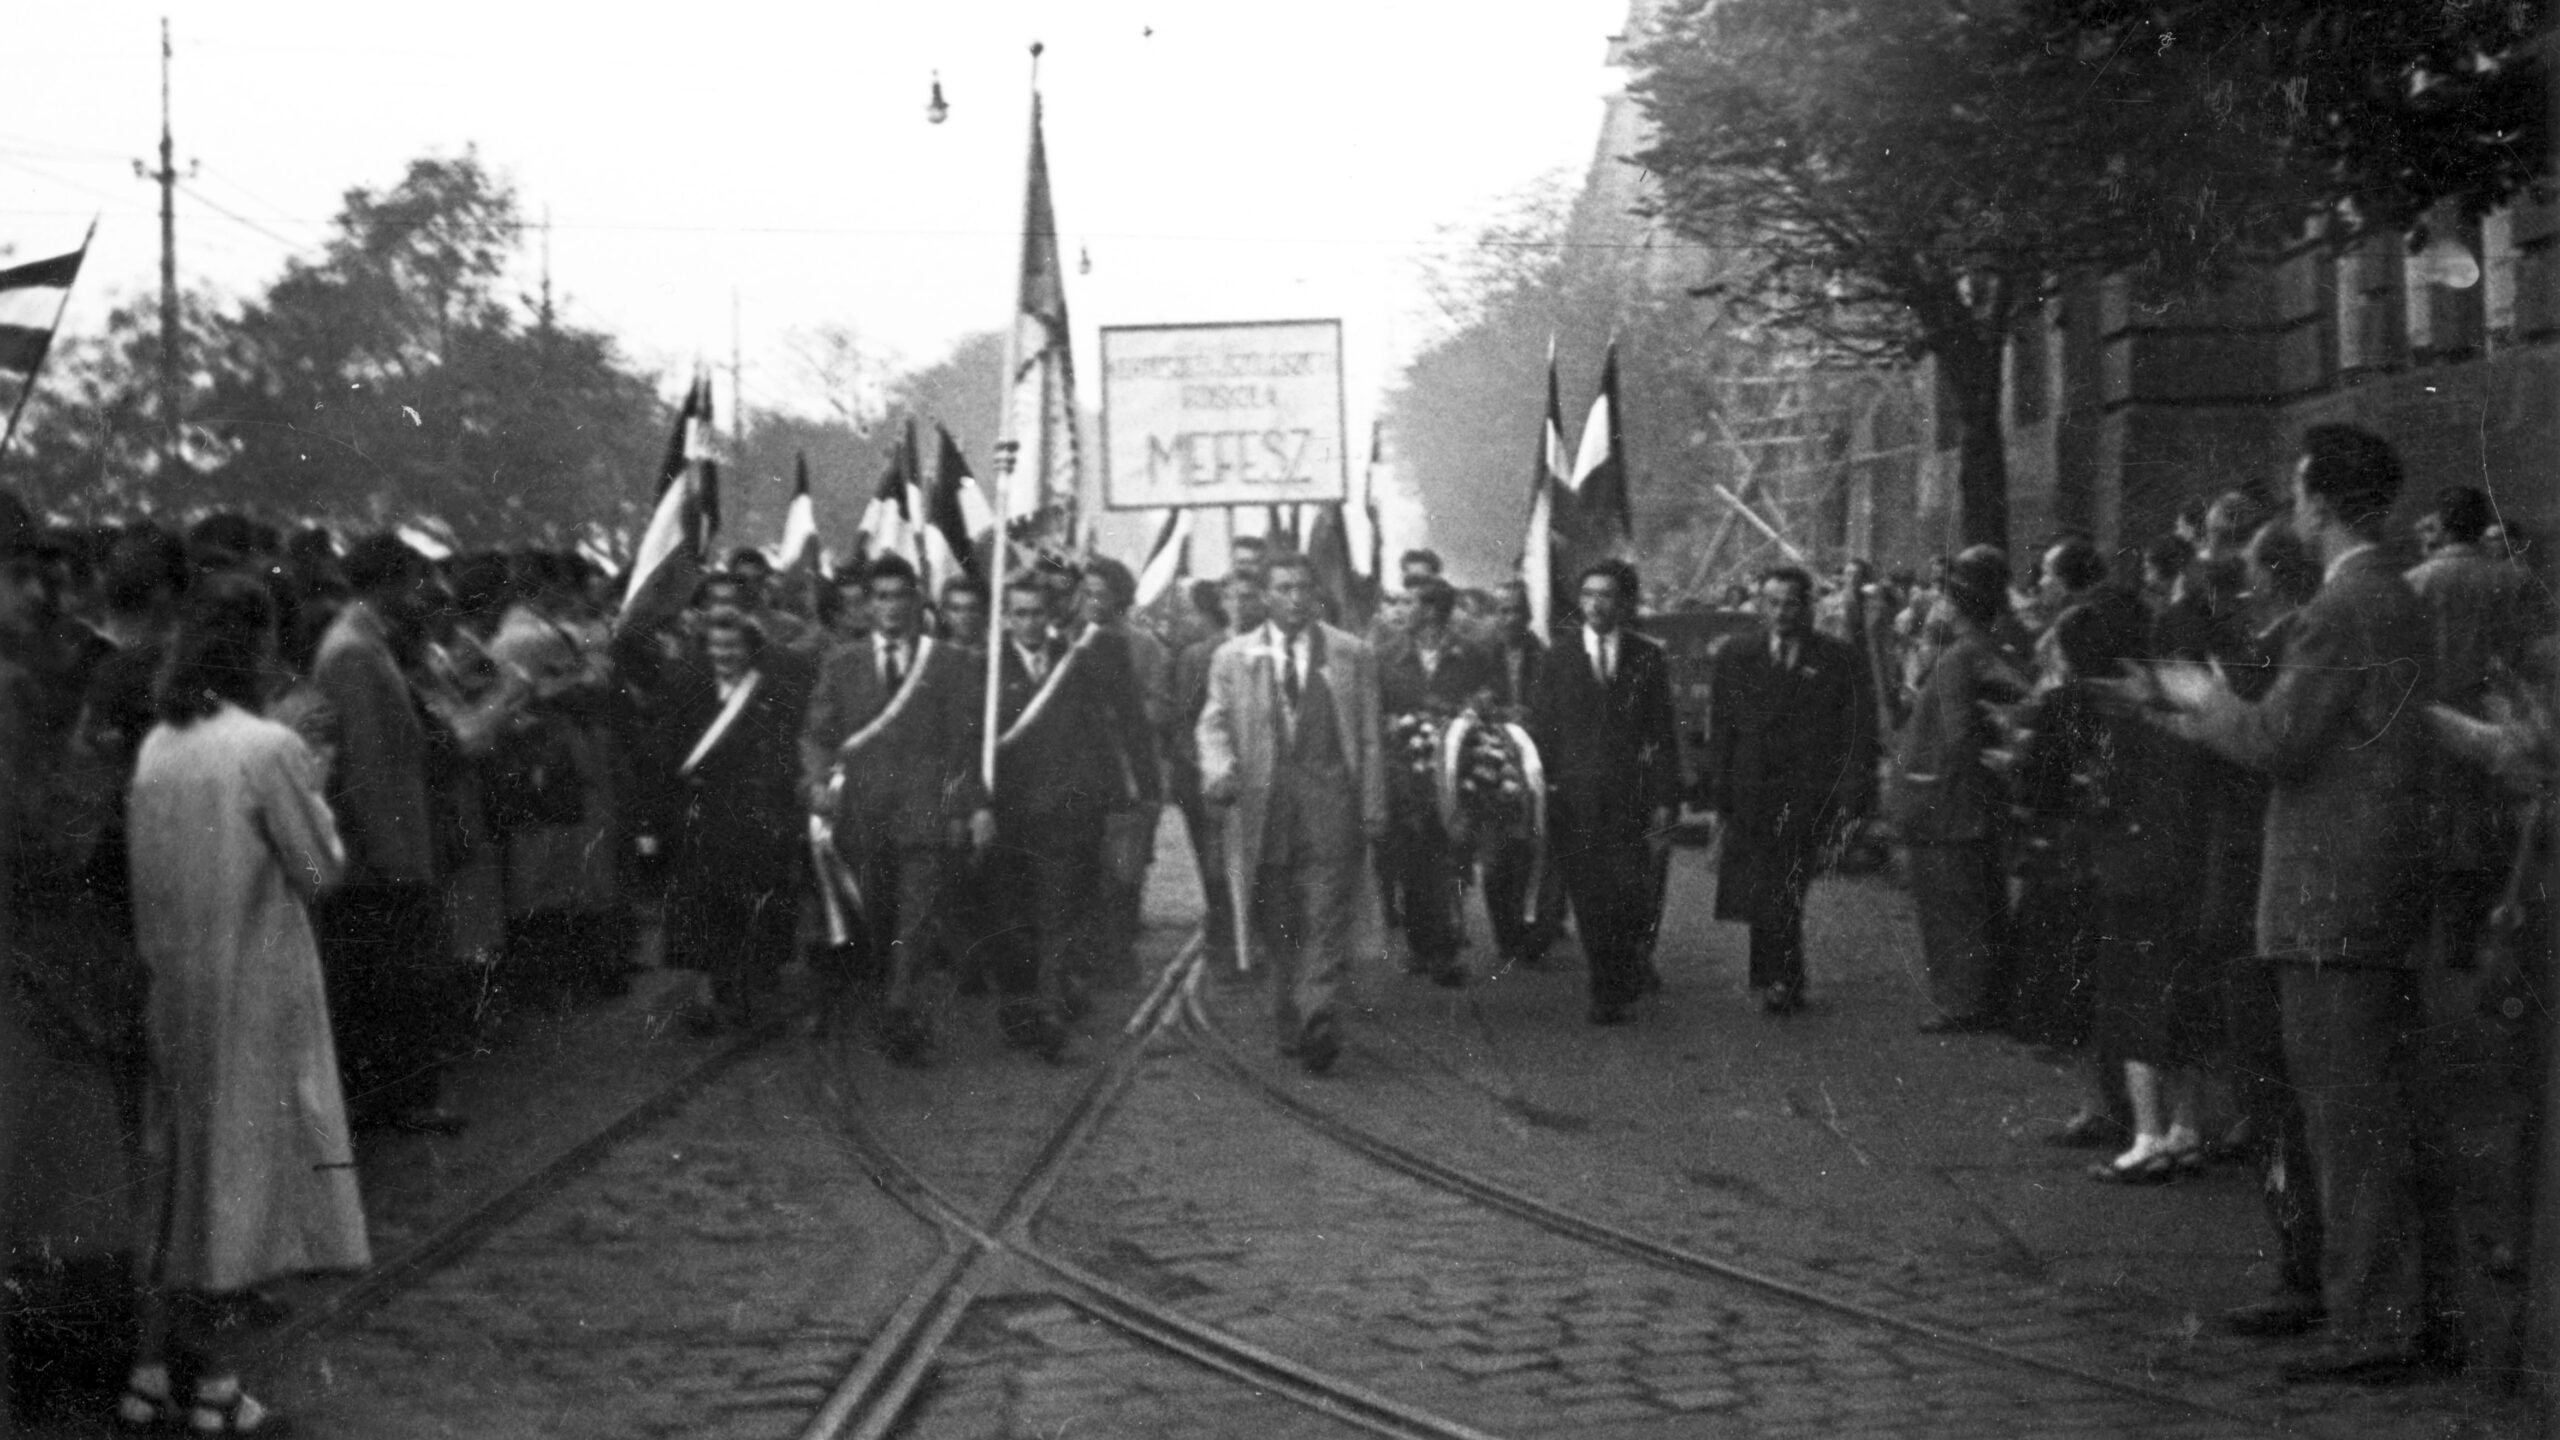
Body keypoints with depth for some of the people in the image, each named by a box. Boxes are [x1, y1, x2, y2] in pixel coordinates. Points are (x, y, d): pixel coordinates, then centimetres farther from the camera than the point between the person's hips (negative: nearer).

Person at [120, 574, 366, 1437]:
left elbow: (151, 875, 10)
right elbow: (320, 871, -11)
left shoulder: (157, 749, 4)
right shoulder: (269, 749, -16)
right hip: (253, 993, -6)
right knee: (231, 1175, 1)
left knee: (187, 1175, 13)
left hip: (177, 986, 6)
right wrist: (313, 793, 3)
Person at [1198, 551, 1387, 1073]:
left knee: (1325, 923, -10)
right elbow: (1214, 723, 7)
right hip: (1262, 803, 2)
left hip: (1330, 801, -2)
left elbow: (1369, 737, 7)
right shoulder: (1232, 657, 10)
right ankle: (1289, 1027, 20)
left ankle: (1319, 1026, -16)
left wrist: (1373, 810, 2)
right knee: (1279, 927, 8)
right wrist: (1219, 770, -14)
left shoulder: (1351, 655, 7)